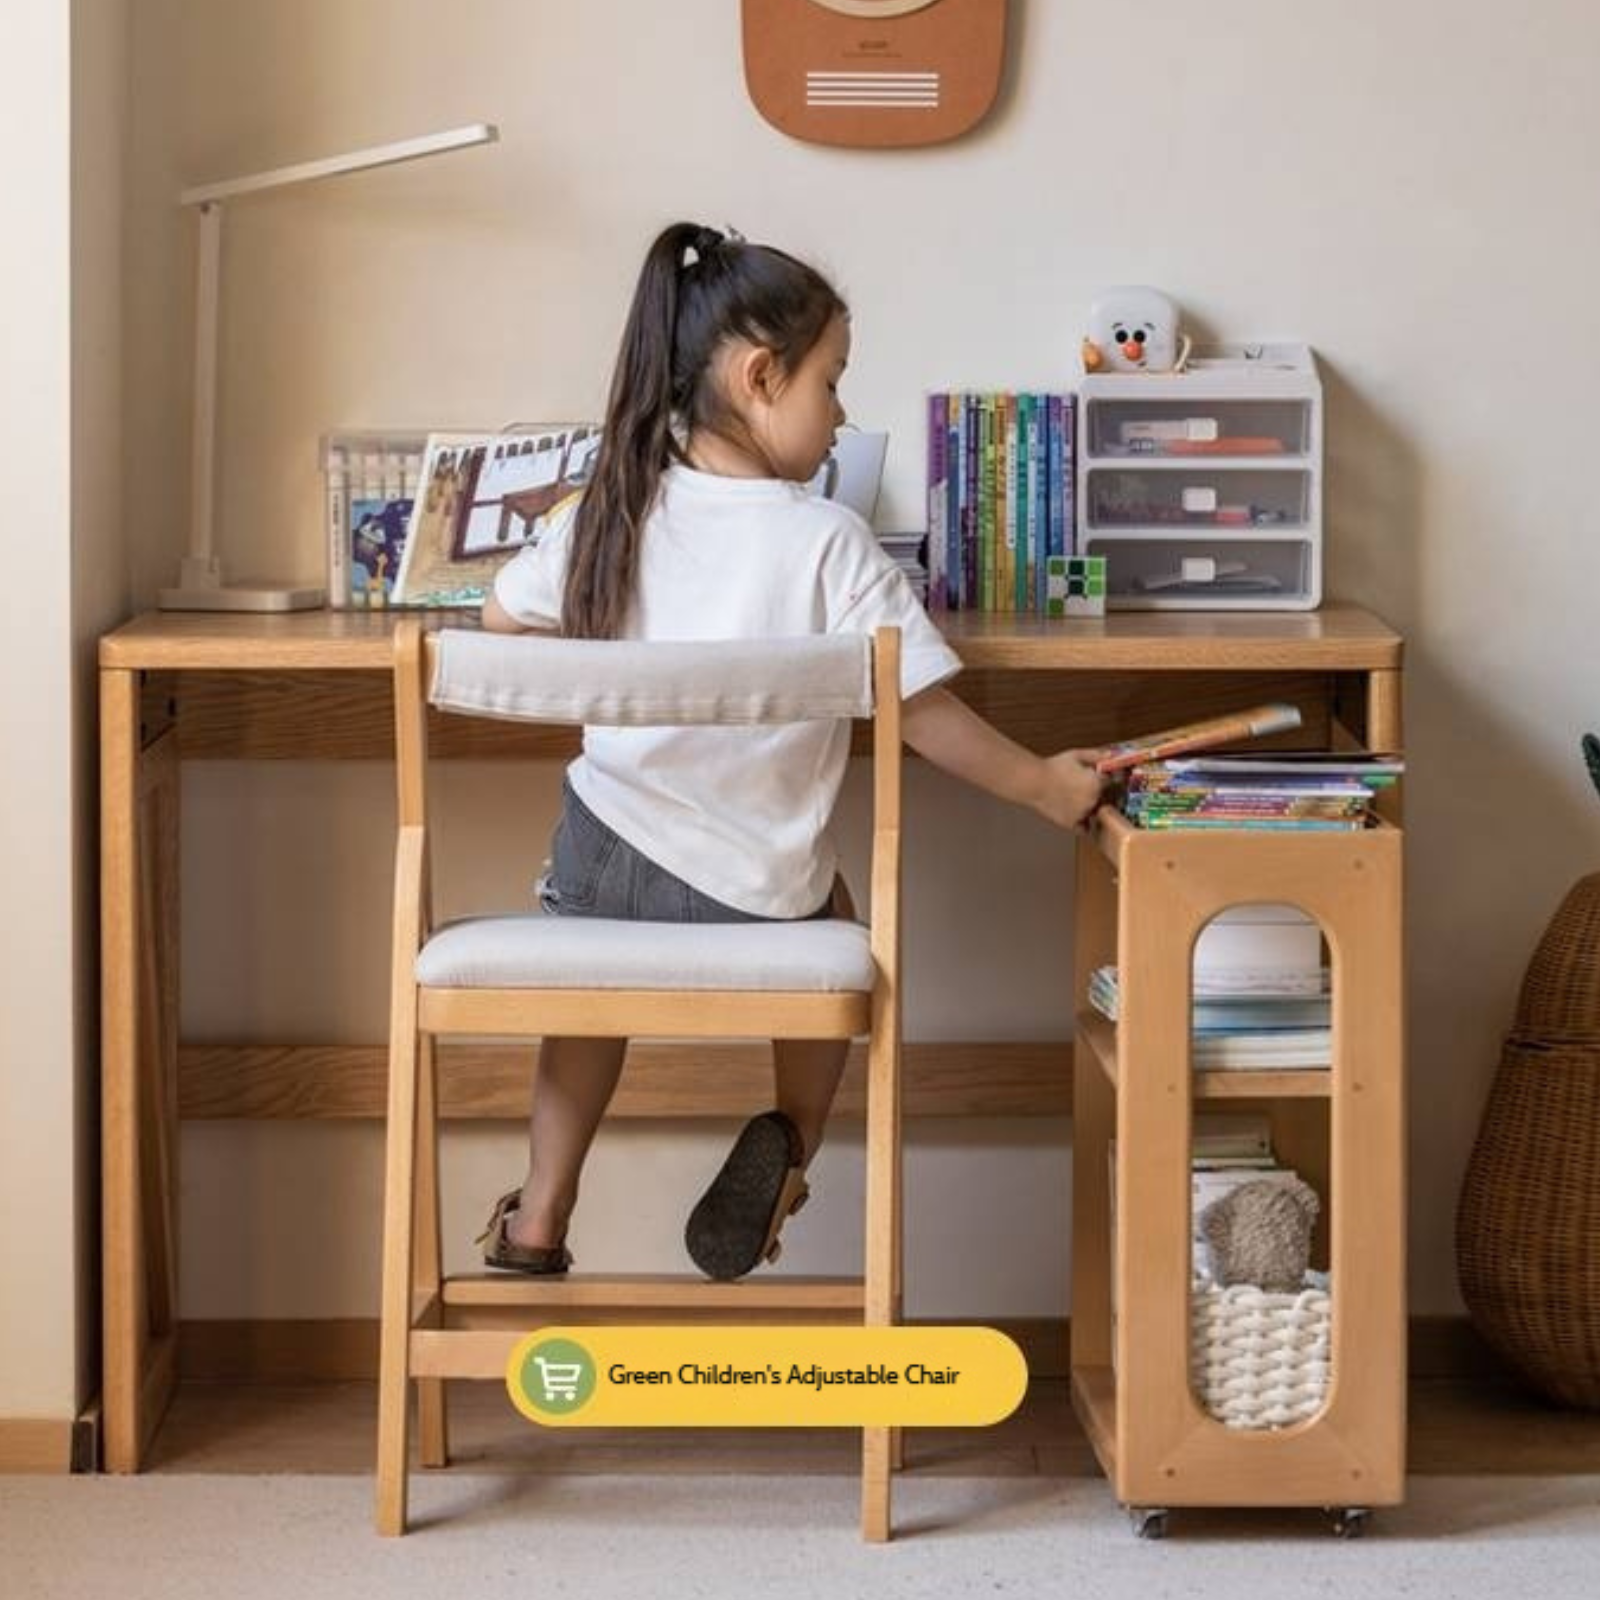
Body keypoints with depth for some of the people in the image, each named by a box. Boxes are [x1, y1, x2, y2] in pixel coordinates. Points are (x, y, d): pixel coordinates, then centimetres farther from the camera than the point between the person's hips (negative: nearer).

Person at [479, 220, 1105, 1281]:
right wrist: (1044, 785, 0)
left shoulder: (616, 511, -2)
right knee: (829, 922, 32)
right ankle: (790, 1143, 10)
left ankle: (540, 1218, 30)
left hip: (604, 862, 3)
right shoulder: (829, 544, -14)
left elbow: (503, 617, 13)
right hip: (753, 893, -3)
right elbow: (927, 716, -13)